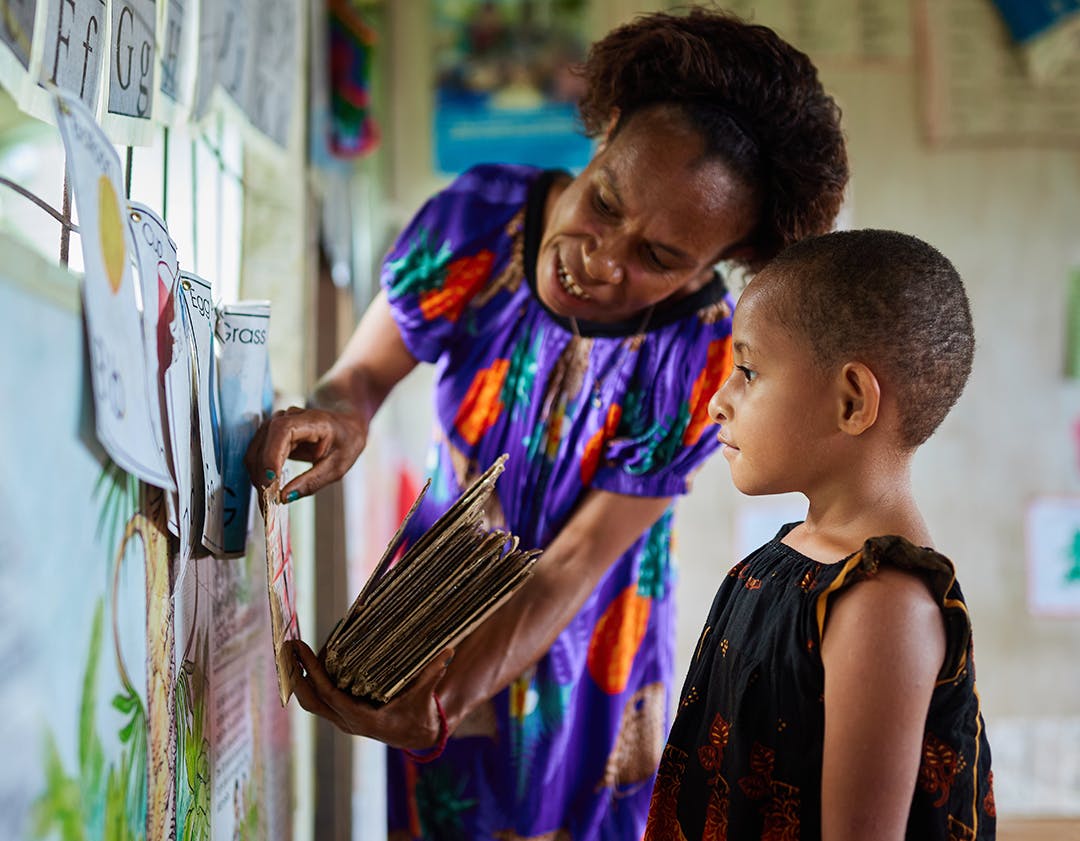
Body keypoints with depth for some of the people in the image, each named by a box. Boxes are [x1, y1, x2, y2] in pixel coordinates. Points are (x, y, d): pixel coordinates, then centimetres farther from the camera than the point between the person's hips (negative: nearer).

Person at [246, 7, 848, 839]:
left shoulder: (704, 360, -28)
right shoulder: (475, 223, -23)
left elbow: (572, 567, -25)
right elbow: (368, 369, -9)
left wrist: (442, 703, -39)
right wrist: (338, 414, -35)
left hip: (592, 640, -1)